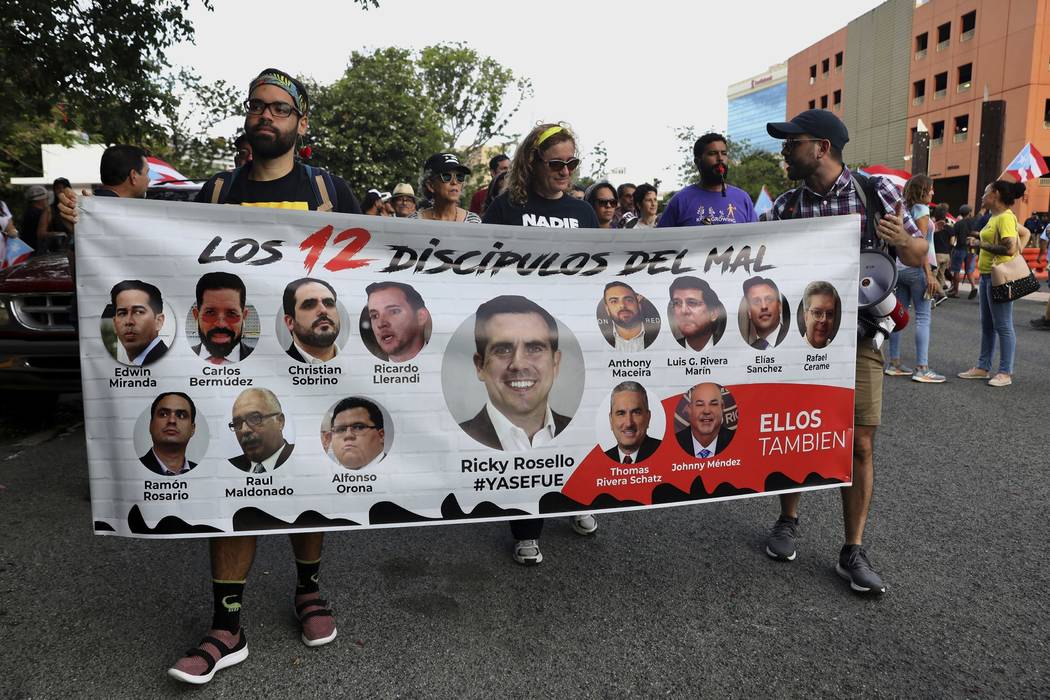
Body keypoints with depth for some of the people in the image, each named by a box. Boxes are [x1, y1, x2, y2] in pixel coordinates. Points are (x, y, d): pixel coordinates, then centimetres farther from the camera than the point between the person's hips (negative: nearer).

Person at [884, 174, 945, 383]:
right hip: (917, 267, -8)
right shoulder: (921, 210, -7)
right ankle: (922, 368, -7)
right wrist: (929, 274, -16)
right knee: (923, 316, -6)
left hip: (900, 267, 8)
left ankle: (894, 363, 12)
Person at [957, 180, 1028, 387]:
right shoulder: (994, 217, 14)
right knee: (987, 325, 15)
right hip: (986, 275, 10)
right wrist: (979, 240, 10)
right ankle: (983, 367, 23)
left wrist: (982, 245, -16)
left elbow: (1009, 249, -25)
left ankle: (1005, 373, 4)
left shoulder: (1006, 217, -15)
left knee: (1003, 326, -3)